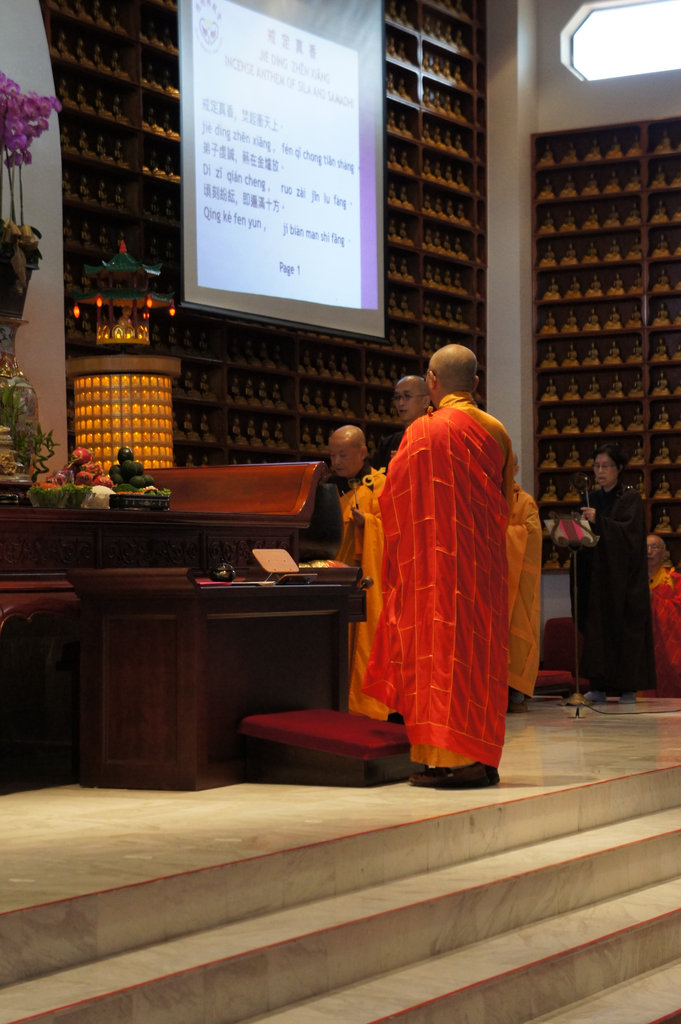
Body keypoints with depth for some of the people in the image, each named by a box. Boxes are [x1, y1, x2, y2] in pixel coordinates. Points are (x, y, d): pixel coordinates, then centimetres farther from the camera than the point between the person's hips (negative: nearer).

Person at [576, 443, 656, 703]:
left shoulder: (630, 498, -3)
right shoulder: (592, 499, 15)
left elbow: (630, 531, -17)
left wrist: (598, 521, -26)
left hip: (622, 576, -5)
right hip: (596, 576, 5)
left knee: (625, 629, -5)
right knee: (597, 629, -2)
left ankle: (628, 687, 0)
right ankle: (600, 687, -3)